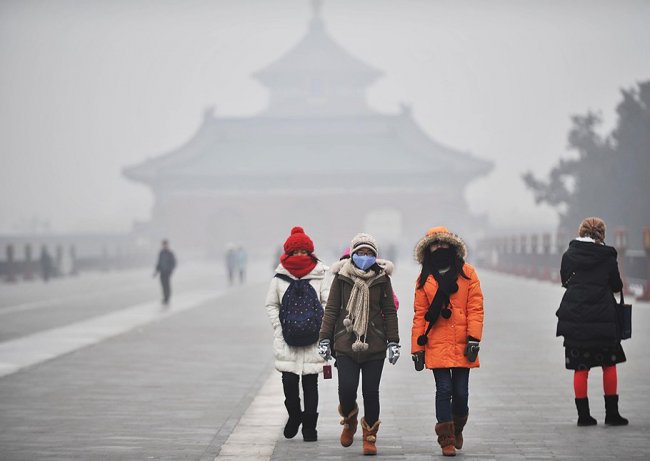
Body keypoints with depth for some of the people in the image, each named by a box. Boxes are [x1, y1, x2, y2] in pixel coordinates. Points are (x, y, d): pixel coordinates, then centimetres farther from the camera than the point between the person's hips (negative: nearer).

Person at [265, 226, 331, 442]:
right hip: (287, 341, 1)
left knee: (310, 383, 2)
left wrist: (322, 329, -7)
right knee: (289, 380, -7)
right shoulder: (280, 277, 3)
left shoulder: (321, 275, 1)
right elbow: (271, 305, 11)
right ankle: (294, 415, 20)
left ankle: (309, 426, 12)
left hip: (313, 340, -1)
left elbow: (328, 304, 2)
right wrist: (279, 328, 1)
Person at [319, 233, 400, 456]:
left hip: (374, 345, 0)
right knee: (346, 389, -9)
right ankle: (349, 421, 23)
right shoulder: (341, 277, 3)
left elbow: (389, 311, 7)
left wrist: (393, 342, 3)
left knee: (371, 392, 0)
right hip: (346, 344, 0)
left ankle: (370, 437, 16)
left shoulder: (382, 278, 4)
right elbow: (331, 309, 6)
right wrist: (325, 339, 1)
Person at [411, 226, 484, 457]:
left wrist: (473, 339, -10)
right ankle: (447, 440, 5)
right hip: (437, 345, 0)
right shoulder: (425, 279, 9)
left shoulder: (467, 273, 5)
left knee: (461, 392, 4)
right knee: (444, 390, -5)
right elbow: (419, 315, 7)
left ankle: (457, 429, 31)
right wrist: (417, 348, 3)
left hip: (462, 345, 0)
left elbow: (475, 308, -1)